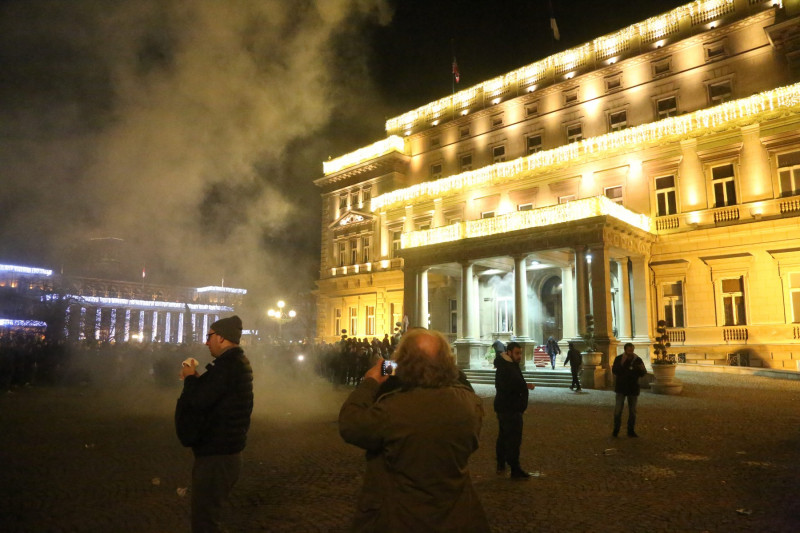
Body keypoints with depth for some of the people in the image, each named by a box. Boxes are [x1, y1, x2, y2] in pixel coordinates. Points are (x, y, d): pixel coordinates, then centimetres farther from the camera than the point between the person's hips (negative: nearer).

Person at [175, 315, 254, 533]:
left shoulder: (228, 364, -22)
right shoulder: (238, 362, 11)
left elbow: (198, 401, -26)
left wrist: (190, 378, -8)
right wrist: (196, 379, 7)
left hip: (215, 456, -10)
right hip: (228, 451, 10)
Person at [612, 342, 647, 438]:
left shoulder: (638, 360, -1)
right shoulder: (619, 358, -4)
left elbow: (643, 374, 1)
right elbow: (614, 370, -14)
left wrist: (642, 370, -22)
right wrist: (622, 363, -25)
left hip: (633, 388, 2)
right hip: (621, 388, -2)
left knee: (632, 411, 9)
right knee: (618, 409, -3)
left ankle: (631, 430, 20)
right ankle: (616, 430, 8)